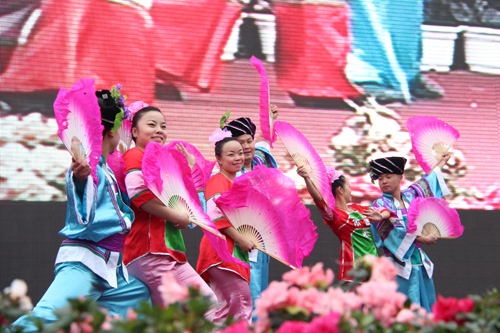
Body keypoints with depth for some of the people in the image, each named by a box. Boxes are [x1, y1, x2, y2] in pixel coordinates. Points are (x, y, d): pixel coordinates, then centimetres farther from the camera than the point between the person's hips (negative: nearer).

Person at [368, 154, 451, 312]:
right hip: (400, 264, -6)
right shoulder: (380, 204, -3)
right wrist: (422, 239, -18)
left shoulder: (410, 195, 13)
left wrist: (441, 163, 47)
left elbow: (427, 182, 33)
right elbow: (393, 231, -15)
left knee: (426, 309, 3)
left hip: (420, 263, 6)